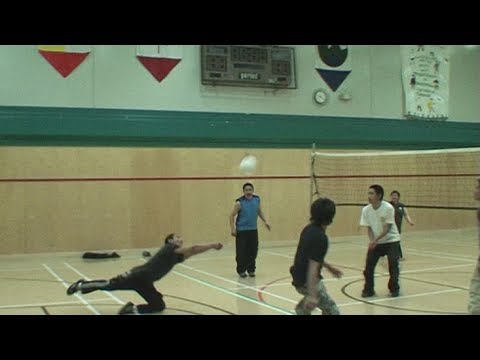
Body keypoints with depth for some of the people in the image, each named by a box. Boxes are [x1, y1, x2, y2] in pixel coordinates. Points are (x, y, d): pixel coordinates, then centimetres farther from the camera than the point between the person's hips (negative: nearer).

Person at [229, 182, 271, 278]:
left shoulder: (257, 199, 2)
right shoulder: (239, 202, -12)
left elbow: (259, 212, 18)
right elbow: (232, 215, -7)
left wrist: (265, 221, 9)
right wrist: (232, 228, -14)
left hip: (253, 230, 4)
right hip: (241, 230, -4)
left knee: (253, 251, 3)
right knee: (241, 252, -2)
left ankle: (251, 270, 18)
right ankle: (241, 270, 13)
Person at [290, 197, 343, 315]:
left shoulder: (309, 229, 2)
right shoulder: (320, 238, -25)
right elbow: (312, 268, -29)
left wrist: (328, 266, 24)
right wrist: (312, 295, -30)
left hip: (300, 276, 9)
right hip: (306, 281, -9)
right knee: (332, 311, -4)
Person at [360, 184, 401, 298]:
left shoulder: (388, 208, -22)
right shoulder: (366, 210, -11)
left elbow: (387, 228, -20)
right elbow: (369, 228, -3)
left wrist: (376, 239, -28)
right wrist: (372, 241, -19)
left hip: (391, 240, -3)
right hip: (374, 242, 3)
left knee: (393, 265, -6)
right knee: (369, 265, -3)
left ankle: (394, 289, 14)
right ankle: (368, 289, 11)